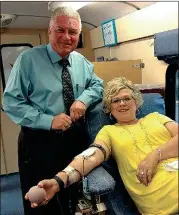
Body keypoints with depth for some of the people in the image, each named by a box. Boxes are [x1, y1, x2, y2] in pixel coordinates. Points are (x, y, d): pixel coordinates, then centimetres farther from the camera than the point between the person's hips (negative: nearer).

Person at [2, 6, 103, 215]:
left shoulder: (82, 62, 4)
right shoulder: (28, 59, -12)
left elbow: (98, 84, 12)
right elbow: (11, 102, -13)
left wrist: (83, 99, -11)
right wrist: (48, 120, -24)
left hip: (77, 139, 5)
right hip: (40, 142, -4)